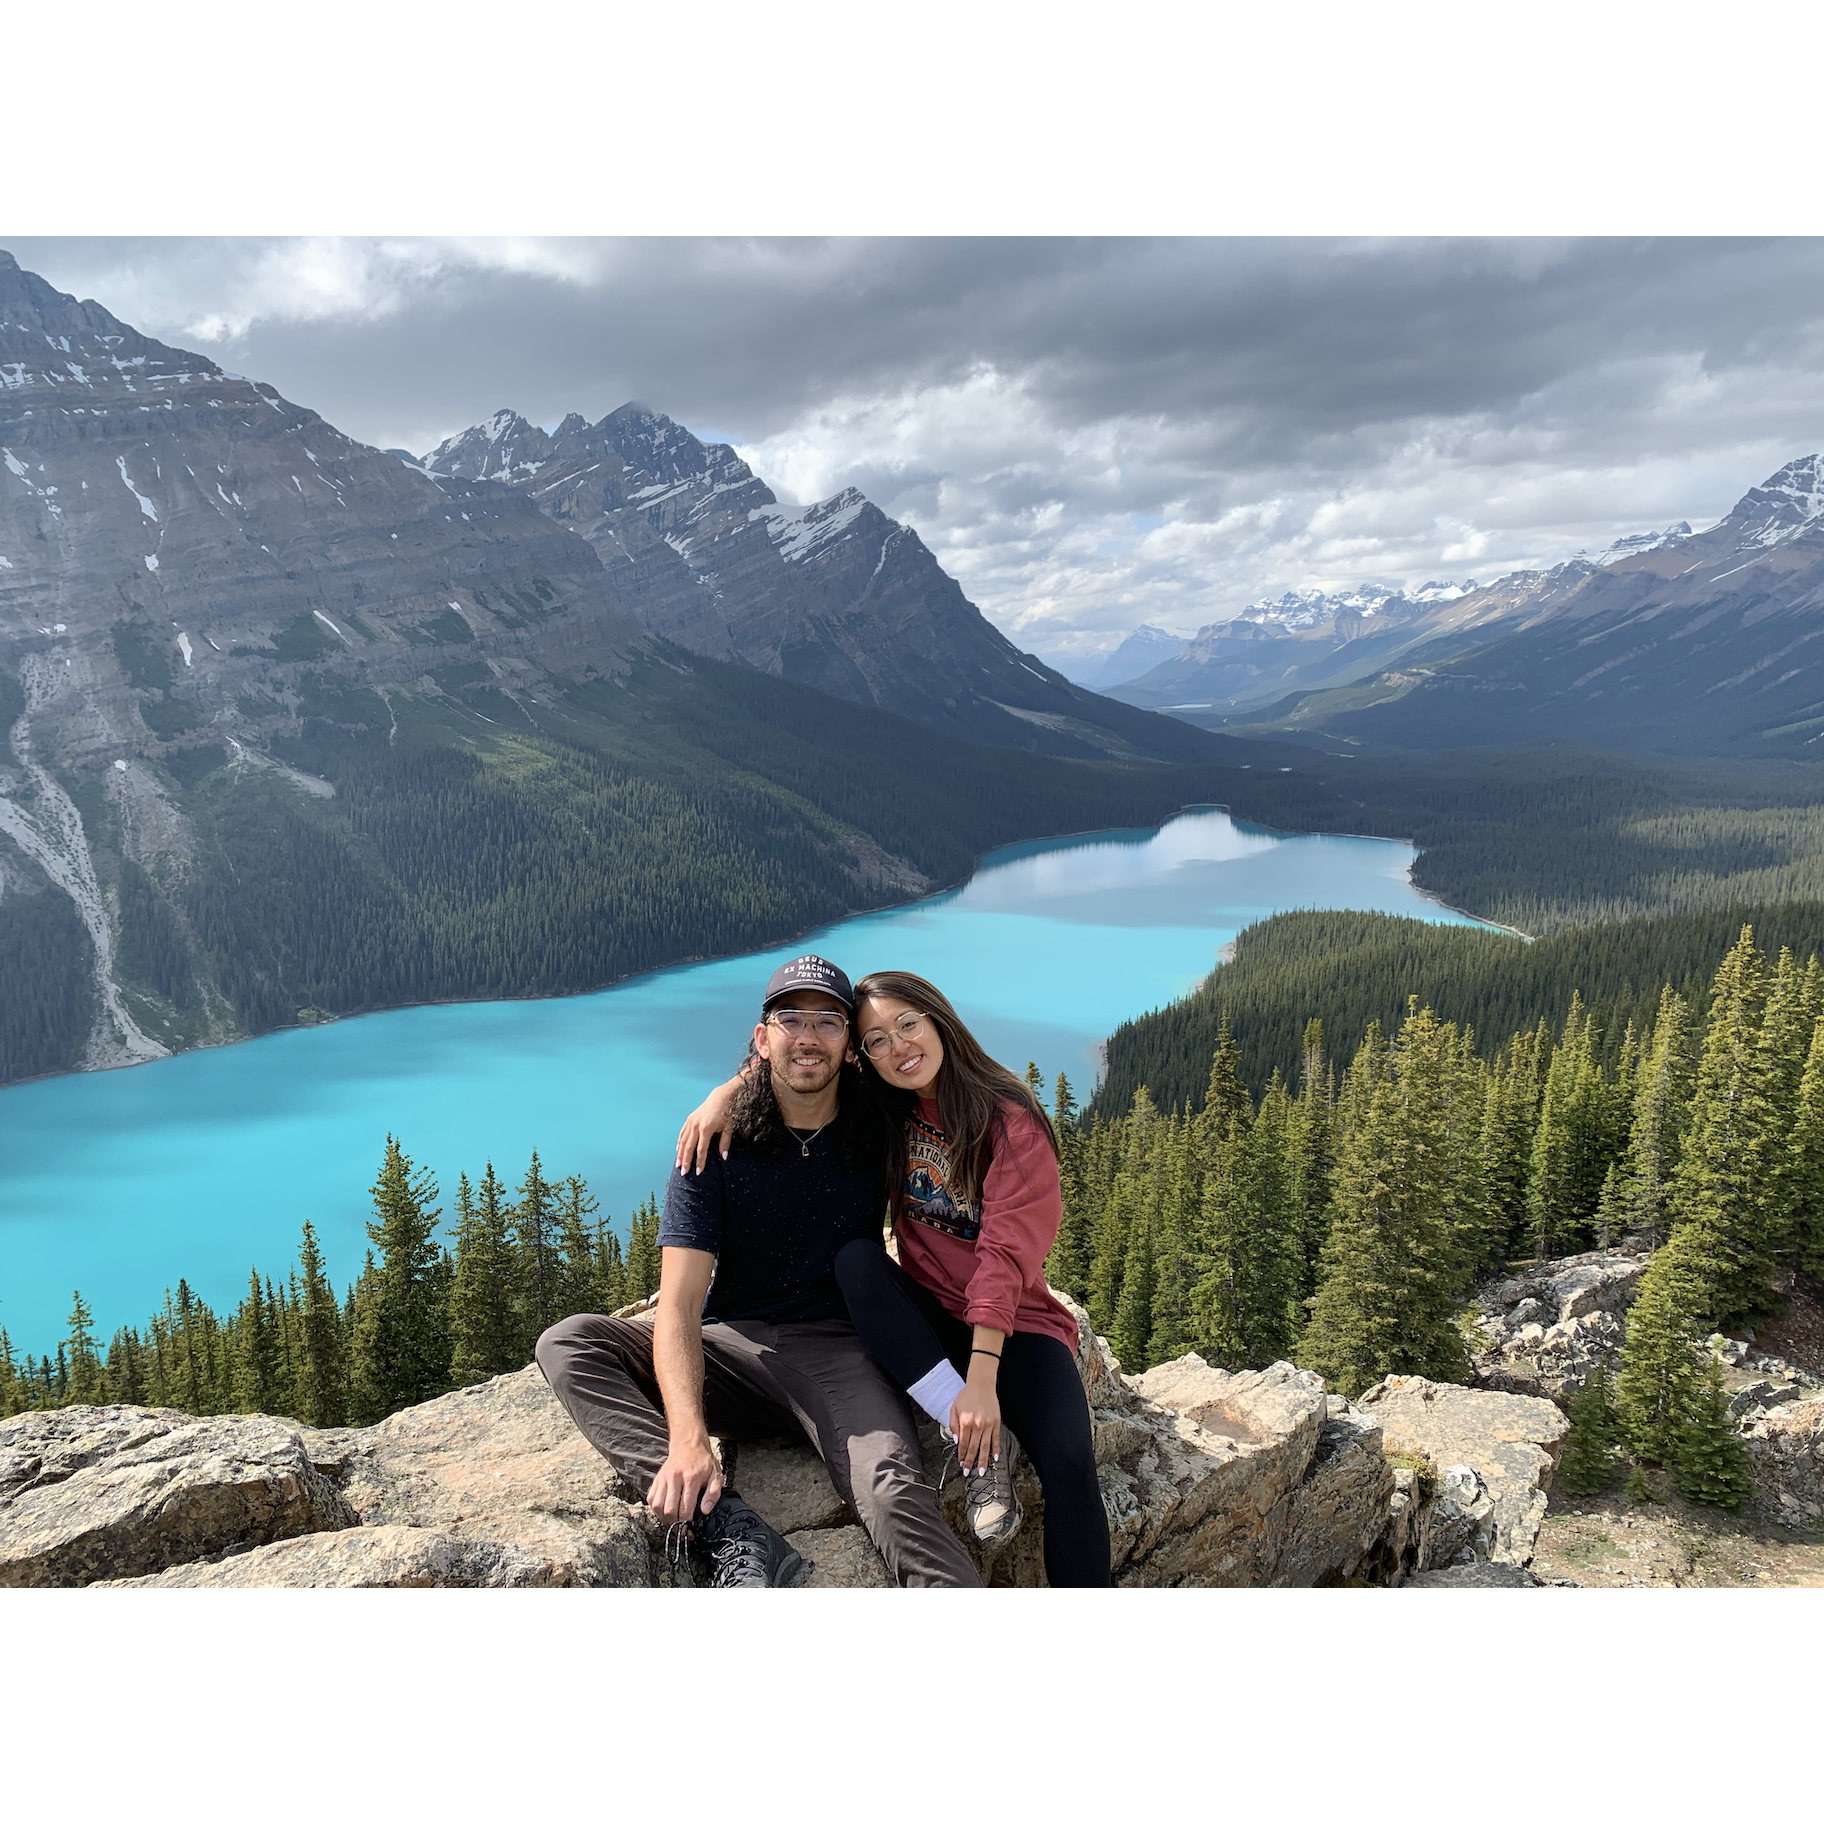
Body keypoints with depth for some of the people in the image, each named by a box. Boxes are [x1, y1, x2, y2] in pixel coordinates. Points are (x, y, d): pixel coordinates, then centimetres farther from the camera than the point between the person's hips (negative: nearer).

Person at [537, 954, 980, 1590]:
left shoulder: (878, 1135, 0)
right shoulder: (718, 1146, -4)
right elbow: (679, 1304, -14)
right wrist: (689, 1437, -31)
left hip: (840, 1352, -1)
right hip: (732, 1346, 2)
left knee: (893, 1491, -33)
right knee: (567, 1344, -22)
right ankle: (730, 1530, -36)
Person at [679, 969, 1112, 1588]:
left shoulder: (1011, 1121, -12)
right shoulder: (885, 1112, 1)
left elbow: (1005, 1253, -21)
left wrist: (982, 1378, -30)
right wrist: (727, 1093, -10)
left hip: (1014, 1322, -4)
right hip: (928, 1321, 4)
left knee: (1068, 1461, -29)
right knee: (854, 1256, -26)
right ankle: (983, 1444, -26)